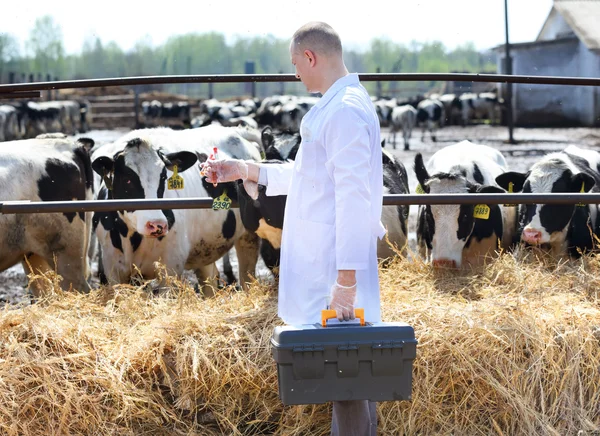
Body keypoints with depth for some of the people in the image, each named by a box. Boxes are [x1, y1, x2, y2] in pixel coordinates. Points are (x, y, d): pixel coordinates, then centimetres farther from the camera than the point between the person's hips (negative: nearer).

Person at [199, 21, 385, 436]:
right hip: (324, 265, 10)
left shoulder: (345, 110, -17)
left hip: (333, 269, -10)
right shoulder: (339, 106, 16)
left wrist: (346, 280, -23)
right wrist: (246, 170, 25)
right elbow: (310, 175, 27)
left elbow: (354, 195, -22)